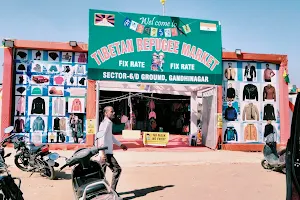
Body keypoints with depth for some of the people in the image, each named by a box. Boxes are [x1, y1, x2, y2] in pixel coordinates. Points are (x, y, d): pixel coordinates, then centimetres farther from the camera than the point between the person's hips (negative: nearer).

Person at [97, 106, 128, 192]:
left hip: (104, 153, 10)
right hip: (106, 153, -10)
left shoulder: (109, 123, 18)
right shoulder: (106, 123, -12)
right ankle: (112, 190, 0)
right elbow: (101, 137, -22)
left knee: (101, 172, 13)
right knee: (117, 169, -6)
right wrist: (103, 152, -28)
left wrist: (120, 144, 31)